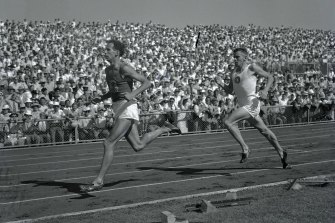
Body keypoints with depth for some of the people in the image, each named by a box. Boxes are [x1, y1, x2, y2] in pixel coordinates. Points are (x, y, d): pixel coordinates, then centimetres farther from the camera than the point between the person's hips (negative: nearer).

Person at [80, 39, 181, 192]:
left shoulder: (125, 69, -12)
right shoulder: (108, 70, 14)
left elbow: (147, 83, -12)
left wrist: (132, 94, -27)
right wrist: (101, 98, 11)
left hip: (127, 110, -10)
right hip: (119, 111, 10)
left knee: (108, 144, -13)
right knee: (138, 146, 15)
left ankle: (98, 181, -8)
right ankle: (165, 129, 32)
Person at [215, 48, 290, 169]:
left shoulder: (252, 67, -5)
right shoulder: (234, 72, 14)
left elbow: (270, 77, 1)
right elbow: (229, 90, 18)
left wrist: (265, 90, -15)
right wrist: (221, 84, 0)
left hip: (252, 104, -8)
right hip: (244, 106, 8)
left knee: (228, 122, -20)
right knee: (264, 130, 16)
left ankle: (245, 149, -13)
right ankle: (281, 153, 27)